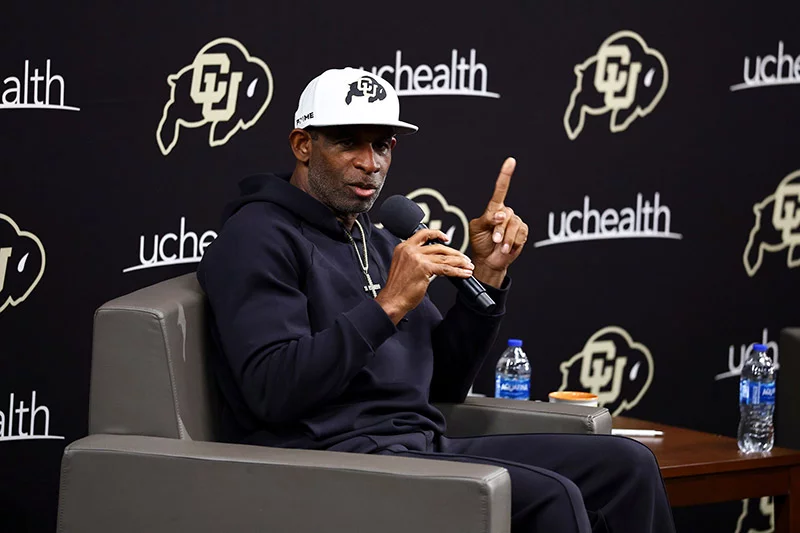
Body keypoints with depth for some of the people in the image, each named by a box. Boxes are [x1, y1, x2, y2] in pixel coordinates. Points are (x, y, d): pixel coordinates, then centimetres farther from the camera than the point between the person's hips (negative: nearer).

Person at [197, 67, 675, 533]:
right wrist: (389, 306, -21)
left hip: (422, 445, 9)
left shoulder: (377, 243, 22)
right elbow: (273, 389, -19)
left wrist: (487, 273, 10)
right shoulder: (258, 238, -5)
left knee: (625, 464, -5)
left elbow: (446, 382, 22)